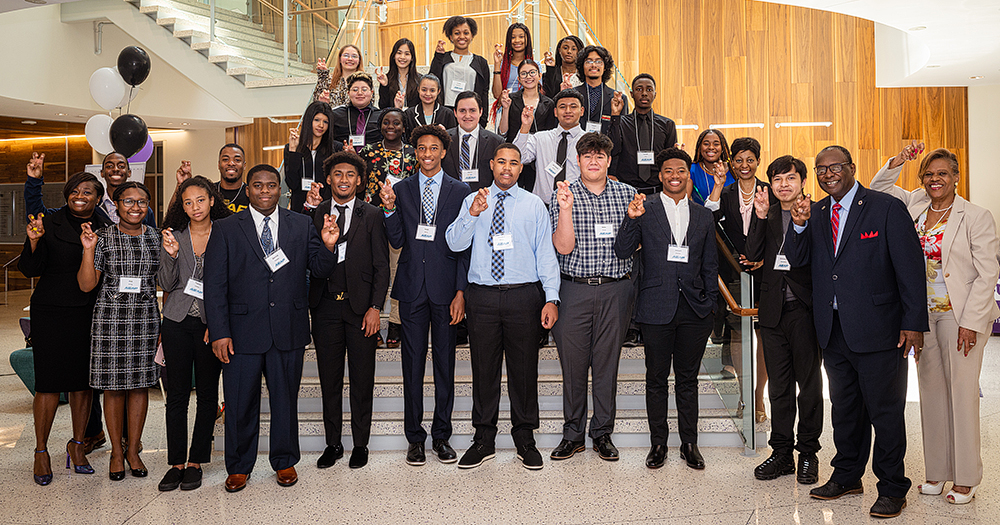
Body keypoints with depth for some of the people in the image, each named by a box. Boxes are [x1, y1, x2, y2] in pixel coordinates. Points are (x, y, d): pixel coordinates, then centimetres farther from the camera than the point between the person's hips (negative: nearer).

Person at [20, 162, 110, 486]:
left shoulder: (106, 228, 6)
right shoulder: (49, 223, -2)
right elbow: (30, 270, -8)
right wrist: (34, 241, -22)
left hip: (91, 314, 3)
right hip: (52, 313, -3)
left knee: (84, 380, 9)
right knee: (49, 381, 0)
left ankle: (77, 445, 24)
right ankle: (41, 451, 15)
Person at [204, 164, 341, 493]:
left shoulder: (302, 225, 7)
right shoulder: (225, 229, 3)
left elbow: (319, 271, 5)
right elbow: (215, 286, -1)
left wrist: (327, 246, -16)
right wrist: (219, 332, -8)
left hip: (289, 330, 1)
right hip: (243, 331, -1)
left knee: (285, 398, 12)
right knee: (240, 403, 8)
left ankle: (285, 461, 29)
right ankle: (239, 467, 26)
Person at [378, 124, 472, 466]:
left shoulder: (459, 191, 3)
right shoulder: (401, 189, 8)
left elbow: (465, 245, 0)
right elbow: (397, 241, 3)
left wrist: (461, 291, -6)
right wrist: (390, 208, -12)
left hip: (445, 288, -1)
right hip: (412, 288, 1)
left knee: (445, 363, 6)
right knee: (412, 364, 5)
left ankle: (441, 435, 19)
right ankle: (415, 437, 17)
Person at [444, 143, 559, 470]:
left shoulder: (534, 205, 7)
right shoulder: (473, 201, 9)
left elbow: (546, 254, 4)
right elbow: (454, 244, -2)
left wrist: (551, 298, -5)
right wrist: (472, 215, -19)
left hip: (524, 295, 0)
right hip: (482, 296, 1)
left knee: (524, 369, 6)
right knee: (484, 369, 7)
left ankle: (525, 439, 21)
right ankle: (484, 440, 21)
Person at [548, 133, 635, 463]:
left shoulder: (627, 194, 7)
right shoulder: (564, 196, 2)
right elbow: (563, 247, -8)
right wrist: (566, 209, -20)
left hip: (615, 290, 1)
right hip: (574, 289, -1)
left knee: (607, 362, 7)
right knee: (572, 362, 5)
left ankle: (603, 433, 21)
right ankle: (573, 433, 20)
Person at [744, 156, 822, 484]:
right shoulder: (766, 215, 10)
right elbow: (753, 256, -4)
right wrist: (761, 218, -11)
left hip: (806, 309, -4)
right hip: (773, 311, 4)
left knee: (809, 384, 6)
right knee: (778, 386, 11)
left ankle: (808, 454, 19)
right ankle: (781, 452, 21)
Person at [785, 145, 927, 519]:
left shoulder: (887, 208, -7)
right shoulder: (815, 213, 10)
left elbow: (911, 268, -8)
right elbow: (797, 260, 4)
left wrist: (914, 323, -12)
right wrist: (799, 226, -13)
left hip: (877, 331, -5)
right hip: (834, 331, 5)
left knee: (885, 411, 4)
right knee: (844, 408, 17)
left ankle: (892, 489, 19)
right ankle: (847, 476, 33)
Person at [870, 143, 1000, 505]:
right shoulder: (915, 205, 7)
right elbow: (878, 189, 16)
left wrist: (971, 322, -14)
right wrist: (896, 163, -3)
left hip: (960, 316, -4)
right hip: (922, 315, 5)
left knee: (962, 393, 0)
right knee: (931, 391, 10)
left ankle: (965, 479, 11)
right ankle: (937, 473, 20)